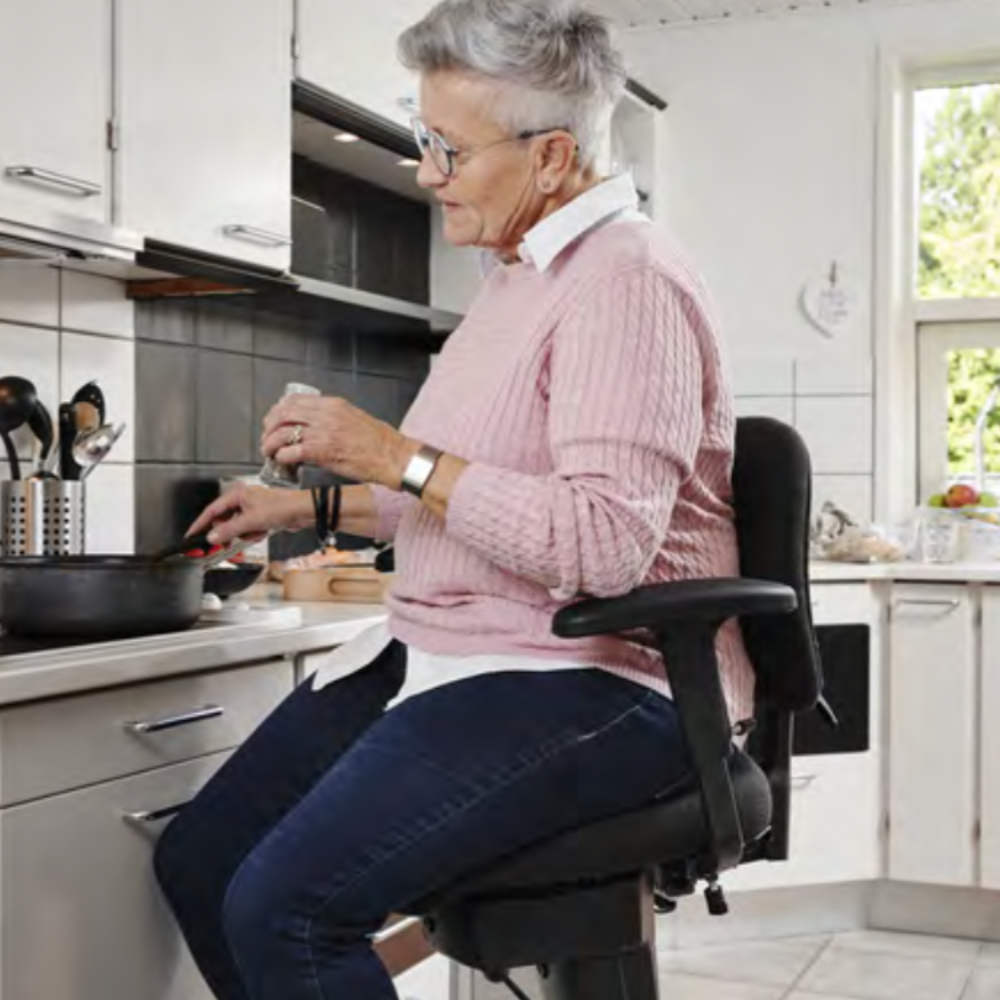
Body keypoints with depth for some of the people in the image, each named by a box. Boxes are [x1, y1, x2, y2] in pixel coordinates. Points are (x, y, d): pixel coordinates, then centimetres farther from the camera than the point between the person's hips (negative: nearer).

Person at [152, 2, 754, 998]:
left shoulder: (625, 281, -14)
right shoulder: (519, 273, 17)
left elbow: (605, 542, -25)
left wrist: (397, 456, -20)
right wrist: (311, 508, 22)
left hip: (593, 679, -10)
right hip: (444, 653, 10)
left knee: (282, 906, -24)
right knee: (196, 858, 3)